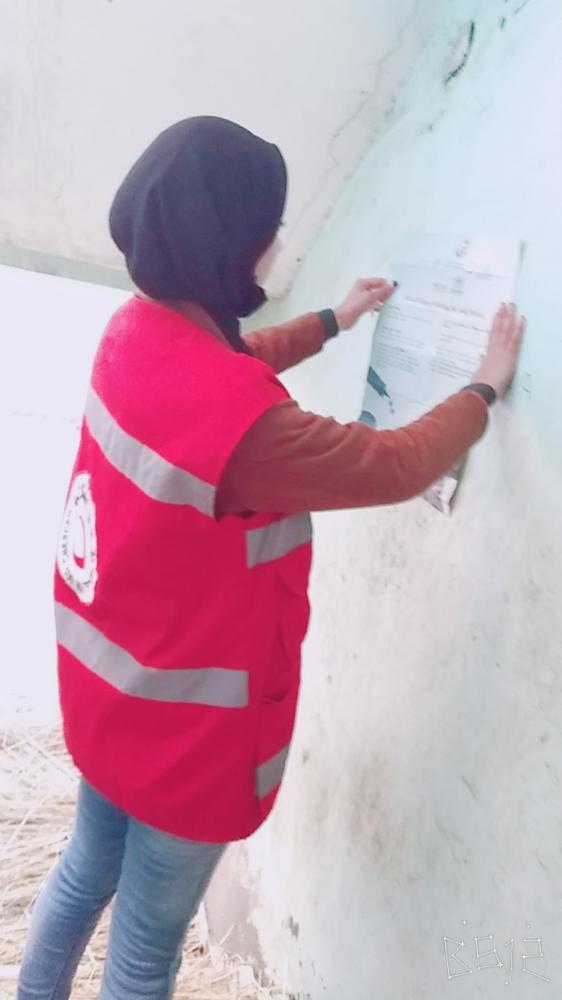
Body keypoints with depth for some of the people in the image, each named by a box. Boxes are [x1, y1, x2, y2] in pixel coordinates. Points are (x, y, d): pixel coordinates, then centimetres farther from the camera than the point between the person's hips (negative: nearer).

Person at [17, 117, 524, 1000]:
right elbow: (398, 466, -19)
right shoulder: (239, 421, -33)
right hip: (186, 723, -8)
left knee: (88, 868, 30)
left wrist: (334, 320, 22)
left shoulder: (136, 330, -6)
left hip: (108, 687, 8)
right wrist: (485, 386, -2)